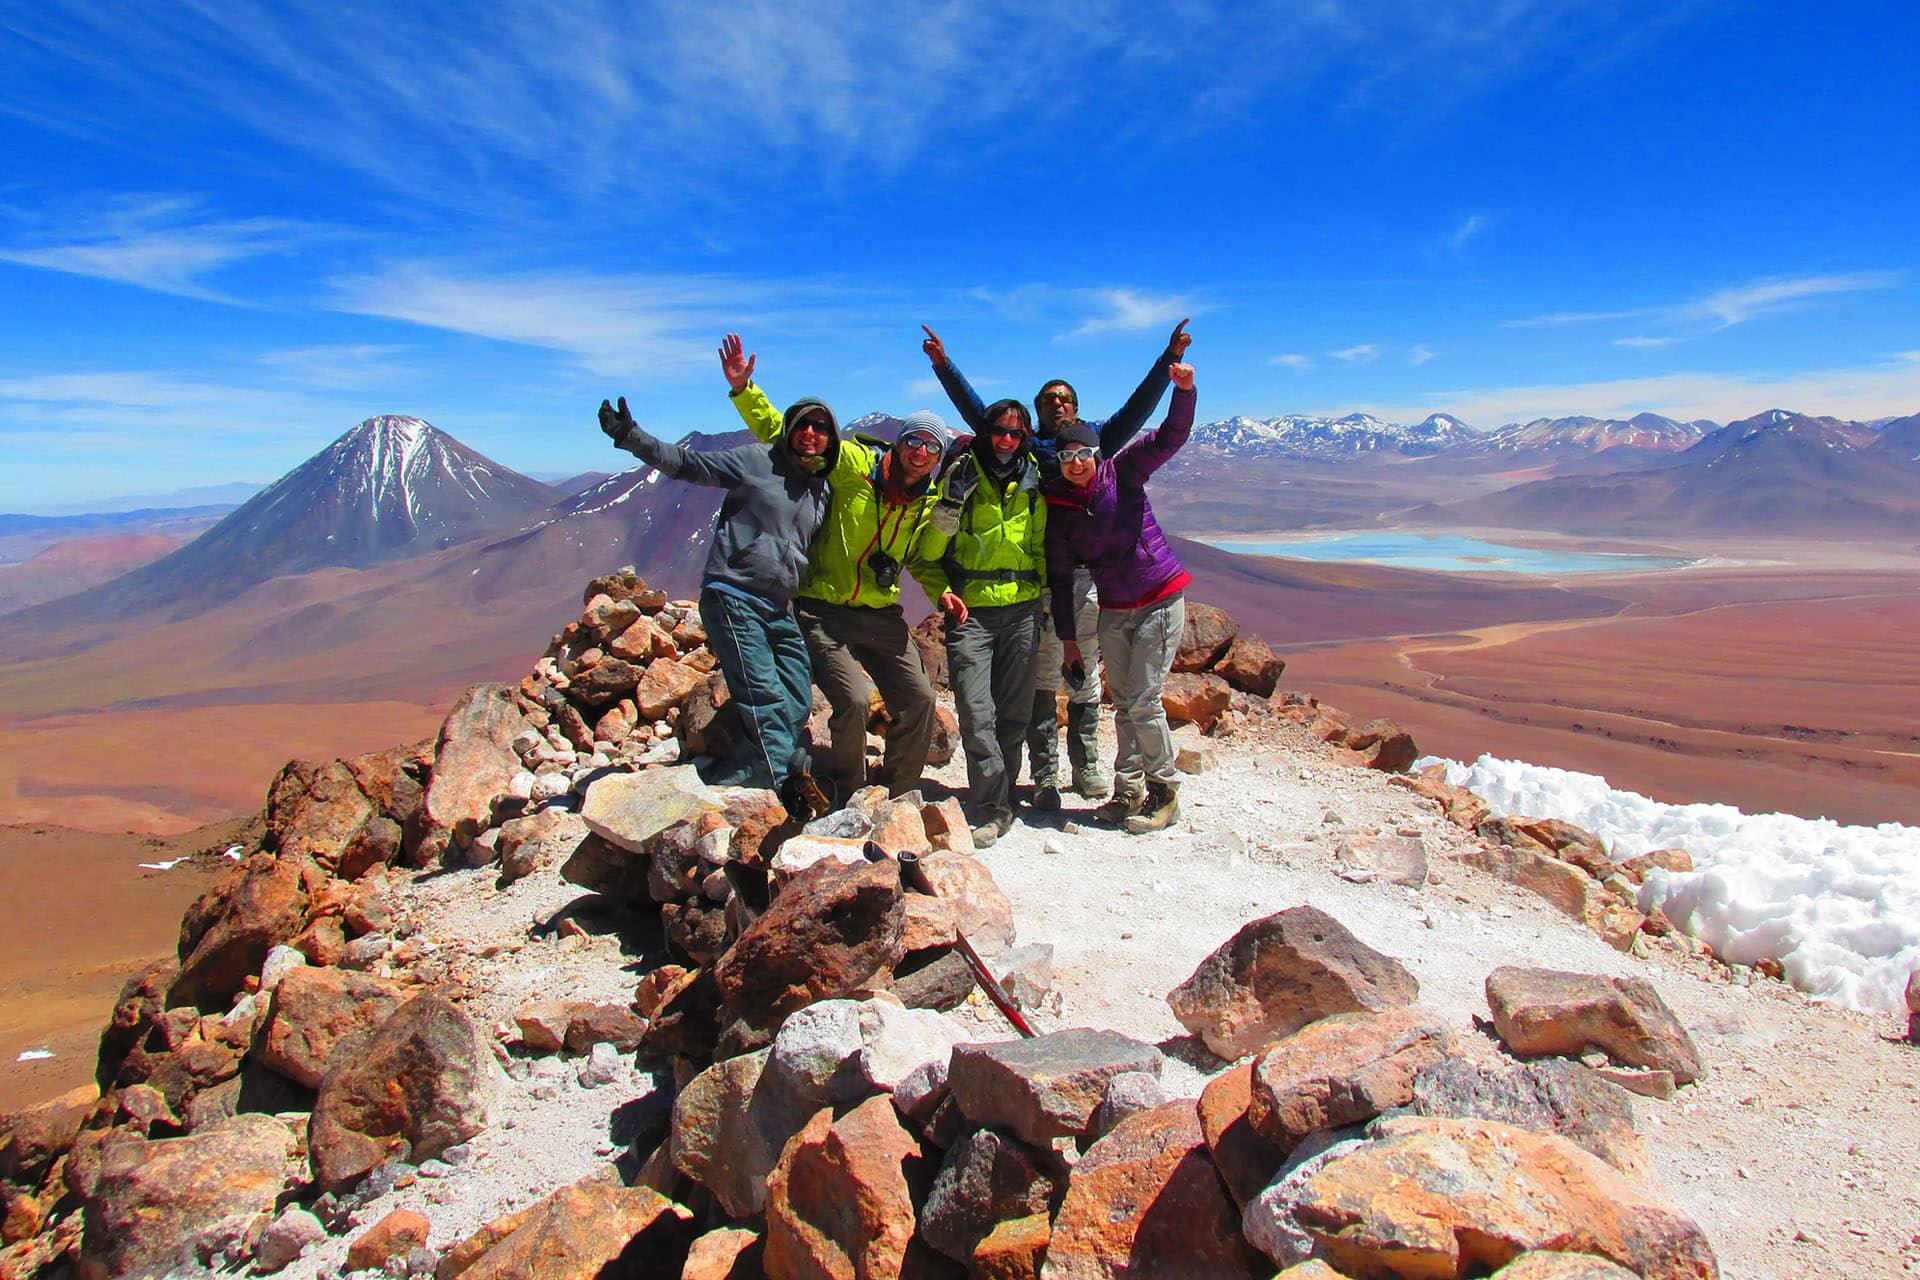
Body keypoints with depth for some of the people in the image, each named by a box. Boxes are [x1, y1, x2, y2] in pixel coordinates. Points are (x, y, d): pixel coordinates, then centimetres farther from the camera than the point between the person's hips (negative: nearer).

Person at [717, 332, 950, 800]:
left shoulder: (929, 503, 5)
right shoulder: (854, 464, -9)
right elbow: (780, 433, -6)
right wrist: (743, 389, -16)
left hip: (883, 616, 5)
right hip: (825, 611, -5)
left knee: (919, 700, 0)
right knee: (853, 700, -19)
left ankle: (897, 796, 21)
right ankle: (849, 800, 6)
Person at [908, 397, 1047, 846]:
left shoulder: (1033, 485, 10)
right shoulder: (961, 477, -1)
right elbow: (925, 556, 1)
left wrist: (1043, 596, 16)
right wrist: (943, 592, -14)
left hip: (1022, 611, 4)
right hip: (970, 611, -3)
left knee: (1014, 712, 7)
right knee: (976, 712, -12)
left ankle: (999, 799, 20)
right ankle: (994, 808, -5)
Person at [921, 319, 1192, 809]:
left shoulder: (1096, 440, 14)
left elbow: (1138, 407, 10)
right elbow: (975, 410, 9)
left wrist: (1170, 358, 3)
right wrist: (943, 364, 3)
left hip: (1088, 576, 2)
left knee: (1086, 678, 10)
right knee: (1041, 680, -1)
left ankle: (1086, 768, 20)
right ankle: (1044, 777, 4)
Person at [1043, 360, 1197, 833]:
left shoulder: (1122, 473, -8)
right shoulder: (1058, 507, -2)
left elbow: (1170, 437, -17)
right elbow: (1060, 575, 3)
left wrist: (1183, 390, -34)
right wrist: (1067, 634, 4)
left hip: (1161, 599, -4)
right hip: (1112, 611, 4)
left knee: (1143, 701, -7)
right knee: (1123, 704, 8)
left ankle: (1165, 793, 8)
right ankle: (1128, 792, 20)